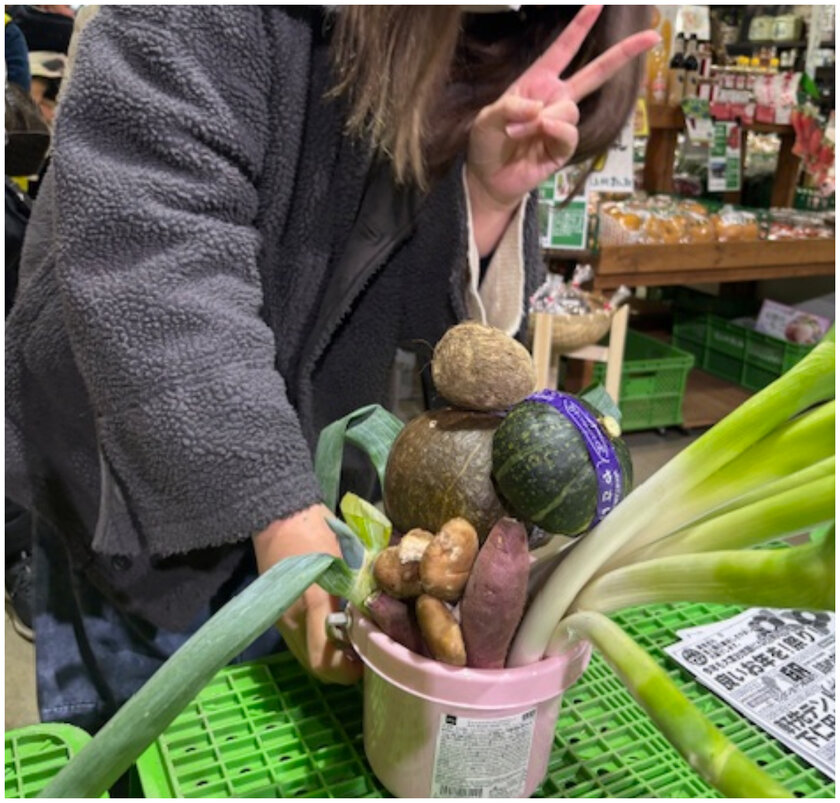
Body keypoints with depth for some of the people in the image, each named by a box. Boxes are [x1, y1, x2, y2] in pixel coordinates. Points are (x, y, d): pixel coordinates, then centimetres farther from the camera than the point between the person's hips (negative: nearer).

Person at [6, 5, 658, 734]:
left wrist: (491, 195, -22)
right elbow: (146, 262, -29)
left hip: (312, 483, 5)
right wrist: (282, 512, -32)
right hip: (134, 475, -4)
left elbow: (417, 312, -4)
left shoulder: (484, 62, -1)